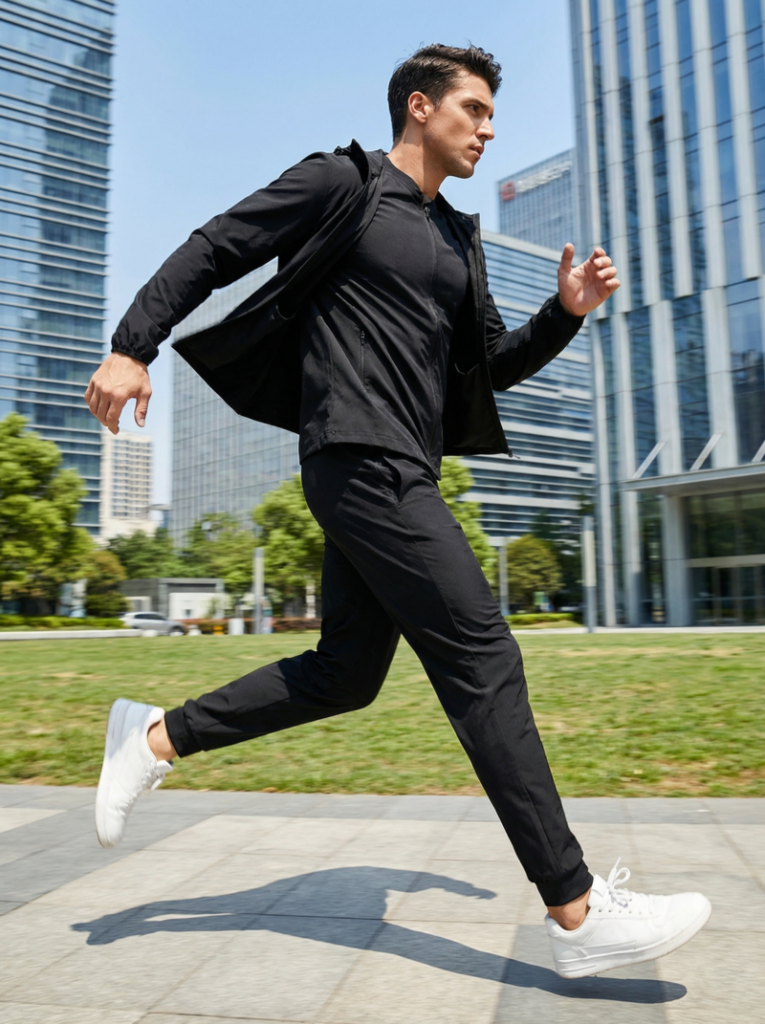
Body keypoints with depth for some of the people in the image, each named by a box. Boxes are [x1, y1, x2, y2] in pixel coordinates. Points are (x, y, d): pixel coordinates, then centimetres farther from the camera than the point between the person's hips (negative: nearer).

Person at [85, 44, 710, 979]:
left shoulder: (457, 239, 23)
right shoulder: (343, 183, 1)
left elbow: (490, 366, 22)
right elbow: (212, 250, 1)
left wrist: (566, 312, 7)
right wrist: (132, 346, -8)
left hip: (401, 472, 9)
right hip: (359, 458, -9)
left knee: (344, 674, 10)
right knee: (481, 658, -12)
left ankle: (156, 737, 24)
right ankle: (578, 913, -3)